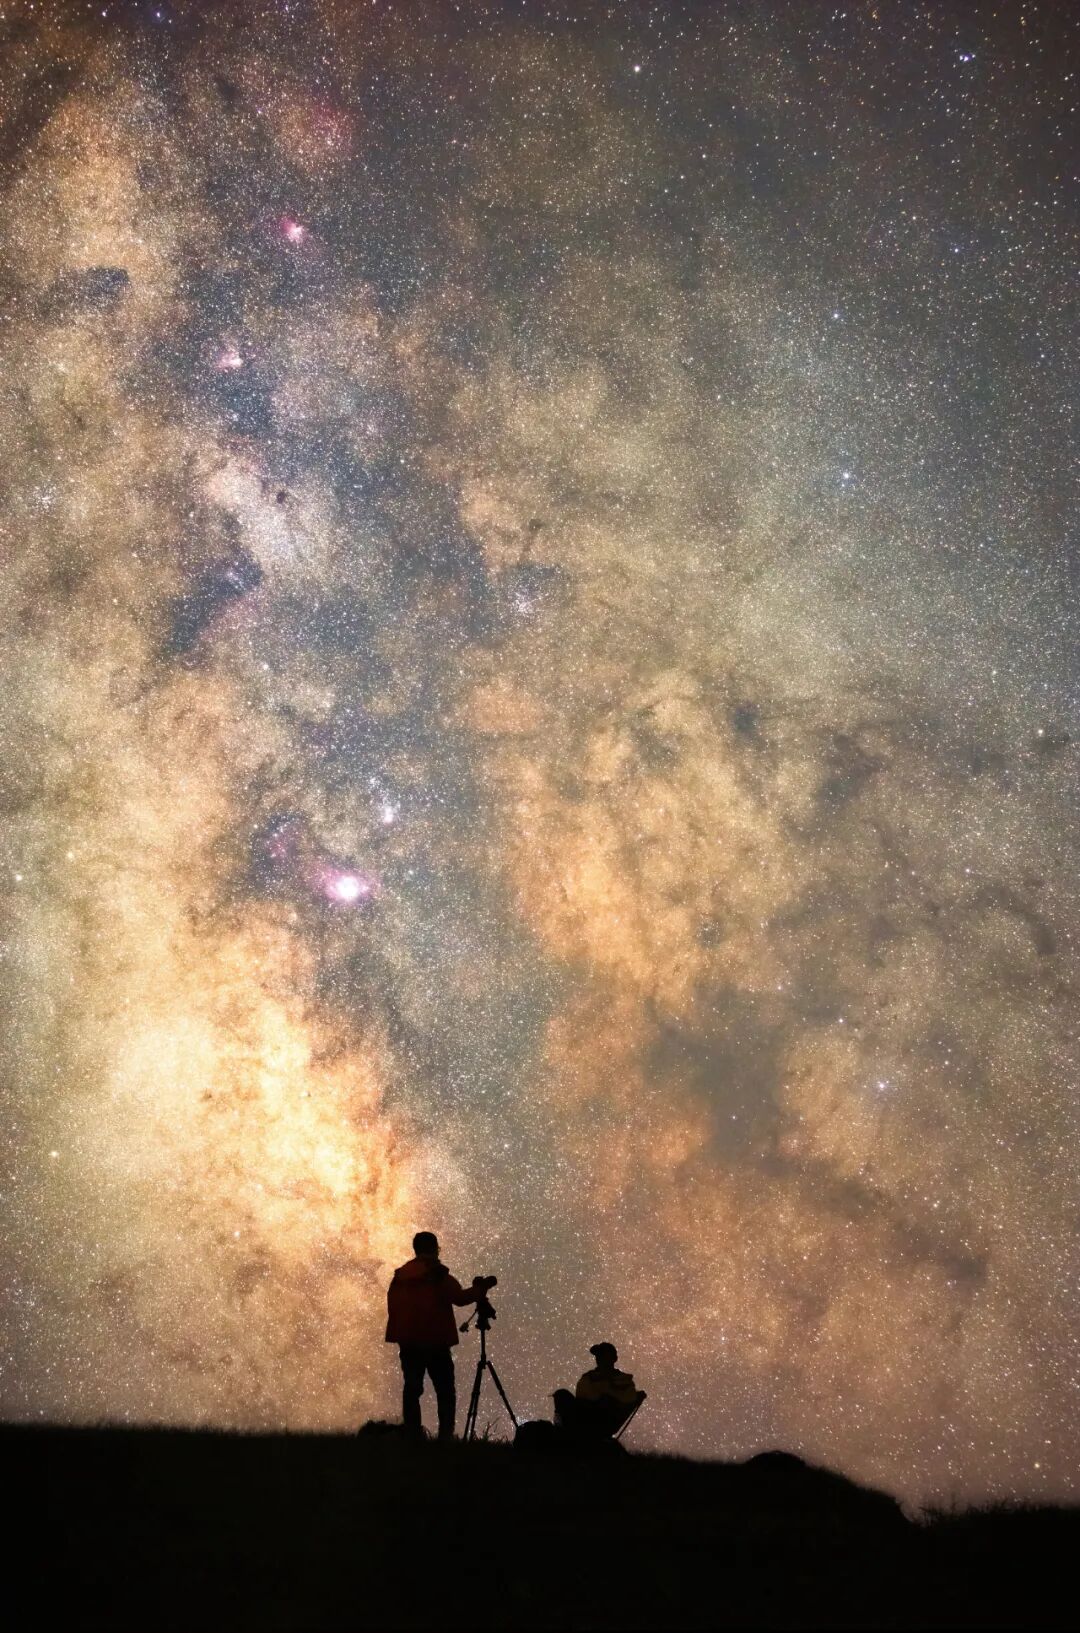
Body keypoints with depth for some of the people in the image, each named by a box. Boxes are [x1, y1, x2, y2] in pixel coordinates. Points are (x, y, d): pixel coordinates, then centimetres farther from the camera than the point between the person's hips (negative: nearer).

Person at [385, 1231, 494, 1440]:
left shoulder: (400, 1276, 9)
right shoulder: (437, 1275, -7)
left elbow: (392, 1306, 12)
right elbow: (459, 1297, -8)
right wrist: (480, 1288, 6)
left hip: (408, 1342, 5)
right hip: (435, 1341, -5)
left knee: (411, 1388, 7)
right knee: (445, 1391, -1)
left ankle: (412, 1434, 1)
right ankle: (445, 1434, -13)